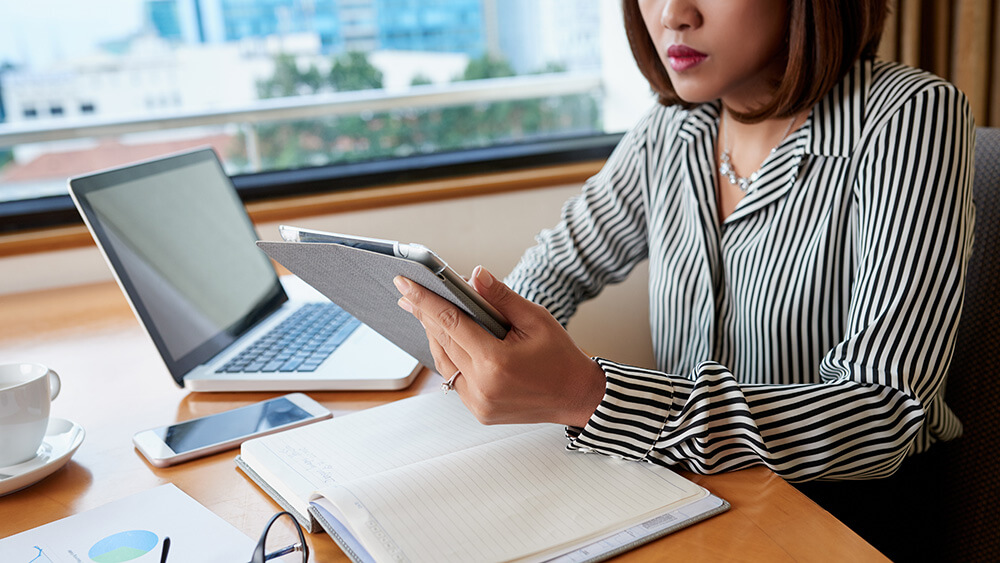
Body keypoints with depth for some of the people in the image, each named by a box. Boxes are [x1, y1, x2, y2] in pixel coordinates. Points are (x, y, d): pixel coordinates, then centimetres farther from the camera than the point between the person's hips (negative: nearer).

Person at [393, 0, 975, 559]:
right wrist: (480, 331, -8)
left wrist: (591, 399, -34)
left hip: (846, 505, -4)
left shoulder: (910, 119, -17)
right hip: (691, 478, 4)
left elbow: (884, 414, -25)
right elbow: (564, 261, 14)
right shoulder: (672, 129, 0)